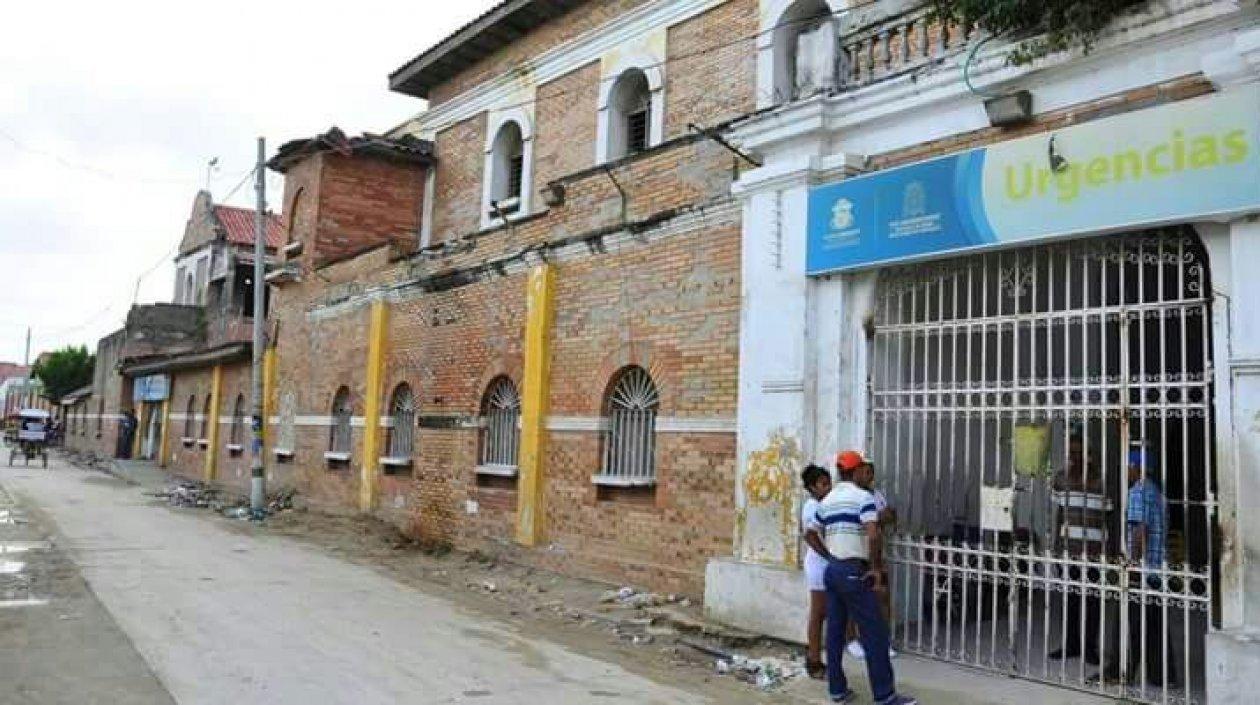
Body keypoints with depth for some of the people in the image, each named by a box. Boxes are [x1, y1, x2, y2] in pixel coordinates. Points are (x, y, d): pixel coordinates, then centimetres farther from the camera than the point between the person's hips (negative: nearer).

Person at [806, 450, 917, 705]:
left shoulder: (826, 501, 13)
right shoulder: (863, 497, -9)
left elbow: (810, 535, 18)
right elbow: (873, 534, -22)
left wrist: (830, 557, 15)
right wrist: (876, 568, -12)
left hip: (831, 570, 8)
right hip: (853, 572, -8)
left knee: (835, 631, 10)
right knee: (875, 633, -2)